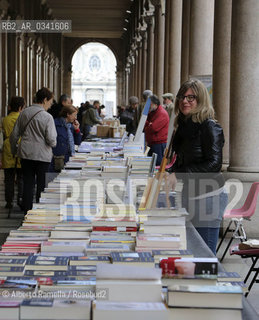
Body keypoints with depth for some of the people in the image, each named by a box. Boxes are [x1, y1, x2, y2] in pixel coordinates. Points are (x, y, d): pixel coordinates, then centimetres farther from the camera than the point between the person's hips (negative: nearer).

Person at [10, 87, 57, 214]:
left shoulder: (24, 113, 3)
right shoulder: (47, 117, -13)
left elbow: (14, 135, 8)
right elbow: (51, 139, -16)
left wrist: (14, 151, 21)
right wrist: (53, 144, 7)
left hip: (25, 155, 5)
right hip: (42, 156, -4)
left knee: (28, 185, 11)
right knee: (41, 185, 8)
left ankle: (27, 212, 14)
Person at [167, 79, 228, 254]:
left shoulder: (210, 127, -14)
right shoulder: (183, 125, 11)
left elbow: (214, 164, -21)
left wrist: (178, 174, -22)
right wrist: (169, 173, 4)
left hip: (208, 197, -8)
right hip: (189, 195, 8)